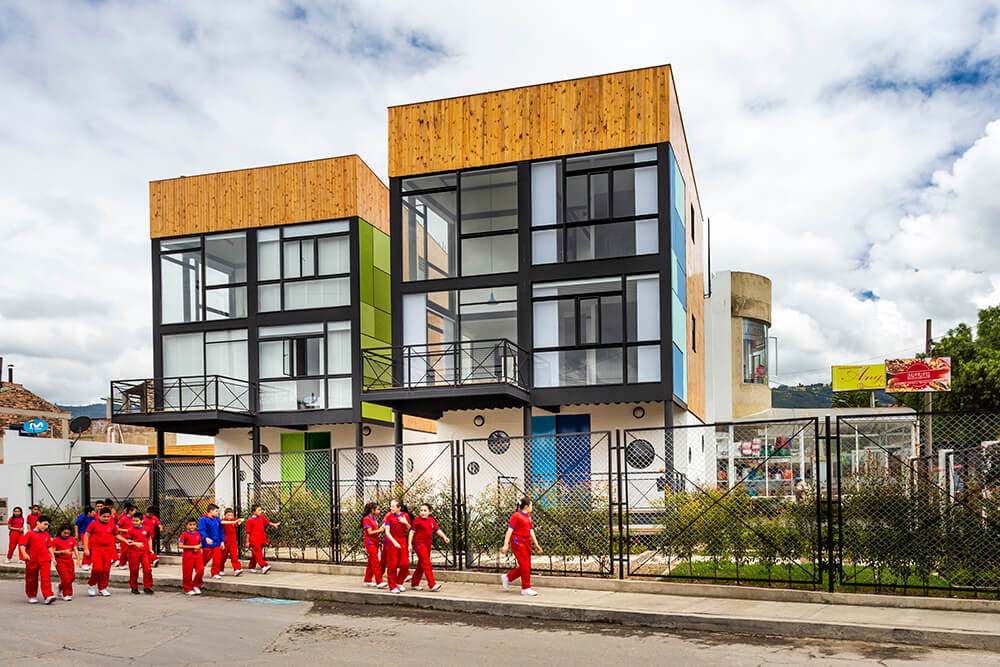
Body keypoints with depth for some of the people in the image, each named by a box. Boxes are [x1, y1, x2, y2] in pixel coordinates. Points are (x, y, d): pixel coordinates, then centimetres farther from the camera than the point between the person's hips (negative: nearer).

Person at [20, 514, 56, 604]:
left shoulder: (46, 534, 12)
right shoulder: (30, 533, -2)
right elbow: (22, 545, -8)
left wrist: (52, 557, 16)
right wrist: (24, 553, -24)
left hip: (45, 560, 2)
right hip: (32, 560, -2)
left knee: (46, 578, -10)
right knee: (32, 579, 10)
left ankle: (48, 596, -17)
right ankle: (32, 596, 27)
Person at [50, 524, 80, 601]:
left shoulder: (72, 539, 6)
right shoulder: (55, 540, -5)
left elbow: (75, 550, 6)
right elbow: (53, 552, -7)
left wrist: (78, 559, -4)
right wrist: (63, 552, -20)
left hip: (70, 560, 5)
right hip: (60, 561, -5)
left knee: (72, 577, 7)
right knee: (65, 577, -12)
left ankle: (61, 587, 35)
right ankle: (67, 594, -1)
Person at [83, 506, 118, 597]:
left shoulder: (112, 525, 9)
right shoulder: (94, 523, 0)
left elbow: (116, 535, 21)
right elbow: (86, 535, 3)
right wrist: (86, 548, -3)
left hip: (108, 549, 3)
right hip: (96, 548, -3)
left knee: (106, 569, 2)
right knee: (97, 568, -15)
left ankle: (103, 588, 17)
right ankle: (91, 584, 10)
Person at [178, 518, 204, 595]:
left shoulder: (198, 533, 9)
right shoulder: (184, 534, -6)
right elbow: (181, 546, -12)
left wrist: (198, 546, -5)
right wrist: (193, 547, -14)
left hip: (198, 555, 4)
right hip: (188, 556, -4)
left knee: (200, 570, -8)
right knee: (188, 574, 2)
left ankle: (196, 586, 12)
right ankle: (188, 589, 17)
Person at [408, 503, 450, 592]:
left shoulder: (431, 520, 11)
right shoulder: (417, 520, -6)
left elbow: (438, 529, 11)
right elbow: (412, 532, -5)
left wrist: (444, 537, -3)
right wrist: (410, 544, -10)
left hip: (428, 544, 7)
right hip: (419, 544, -7)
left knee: (421, 565, 13)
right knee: (426, 563, -13)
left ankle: (414, 584, 23)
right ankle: (432, 585, -16)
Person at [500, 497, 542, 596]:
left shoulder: (528, 516, 15)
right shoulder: (516, 516, -10)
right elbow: (509, 531, -14)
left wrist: (536, 544, 15)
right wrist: (506, 545, -19)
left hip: (527, 542, 9)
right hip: (518, 542, -9)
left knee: (526, 566, 8)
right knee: (525, 565, -8)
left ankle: (507, 578, 22)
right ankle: (526, 588, 0)